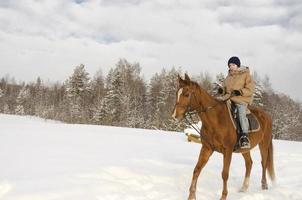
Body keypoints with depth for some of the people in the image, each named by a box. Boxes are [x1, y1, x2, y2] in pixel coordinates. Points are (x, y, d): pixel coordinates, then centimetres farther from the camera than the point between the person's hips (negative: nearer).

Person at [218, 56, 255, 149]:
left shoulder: (246, 75, 2)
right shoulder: (228, 77, 20)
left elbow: (250, 89, -4)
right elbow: (225, 87, 27)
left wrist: (240, 92, -20)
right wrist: (222, 90, 3)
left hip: (242, 99, -6)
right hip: (228, 98, 6)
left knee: (242, 114, -28)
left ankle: (245, 137, -27)